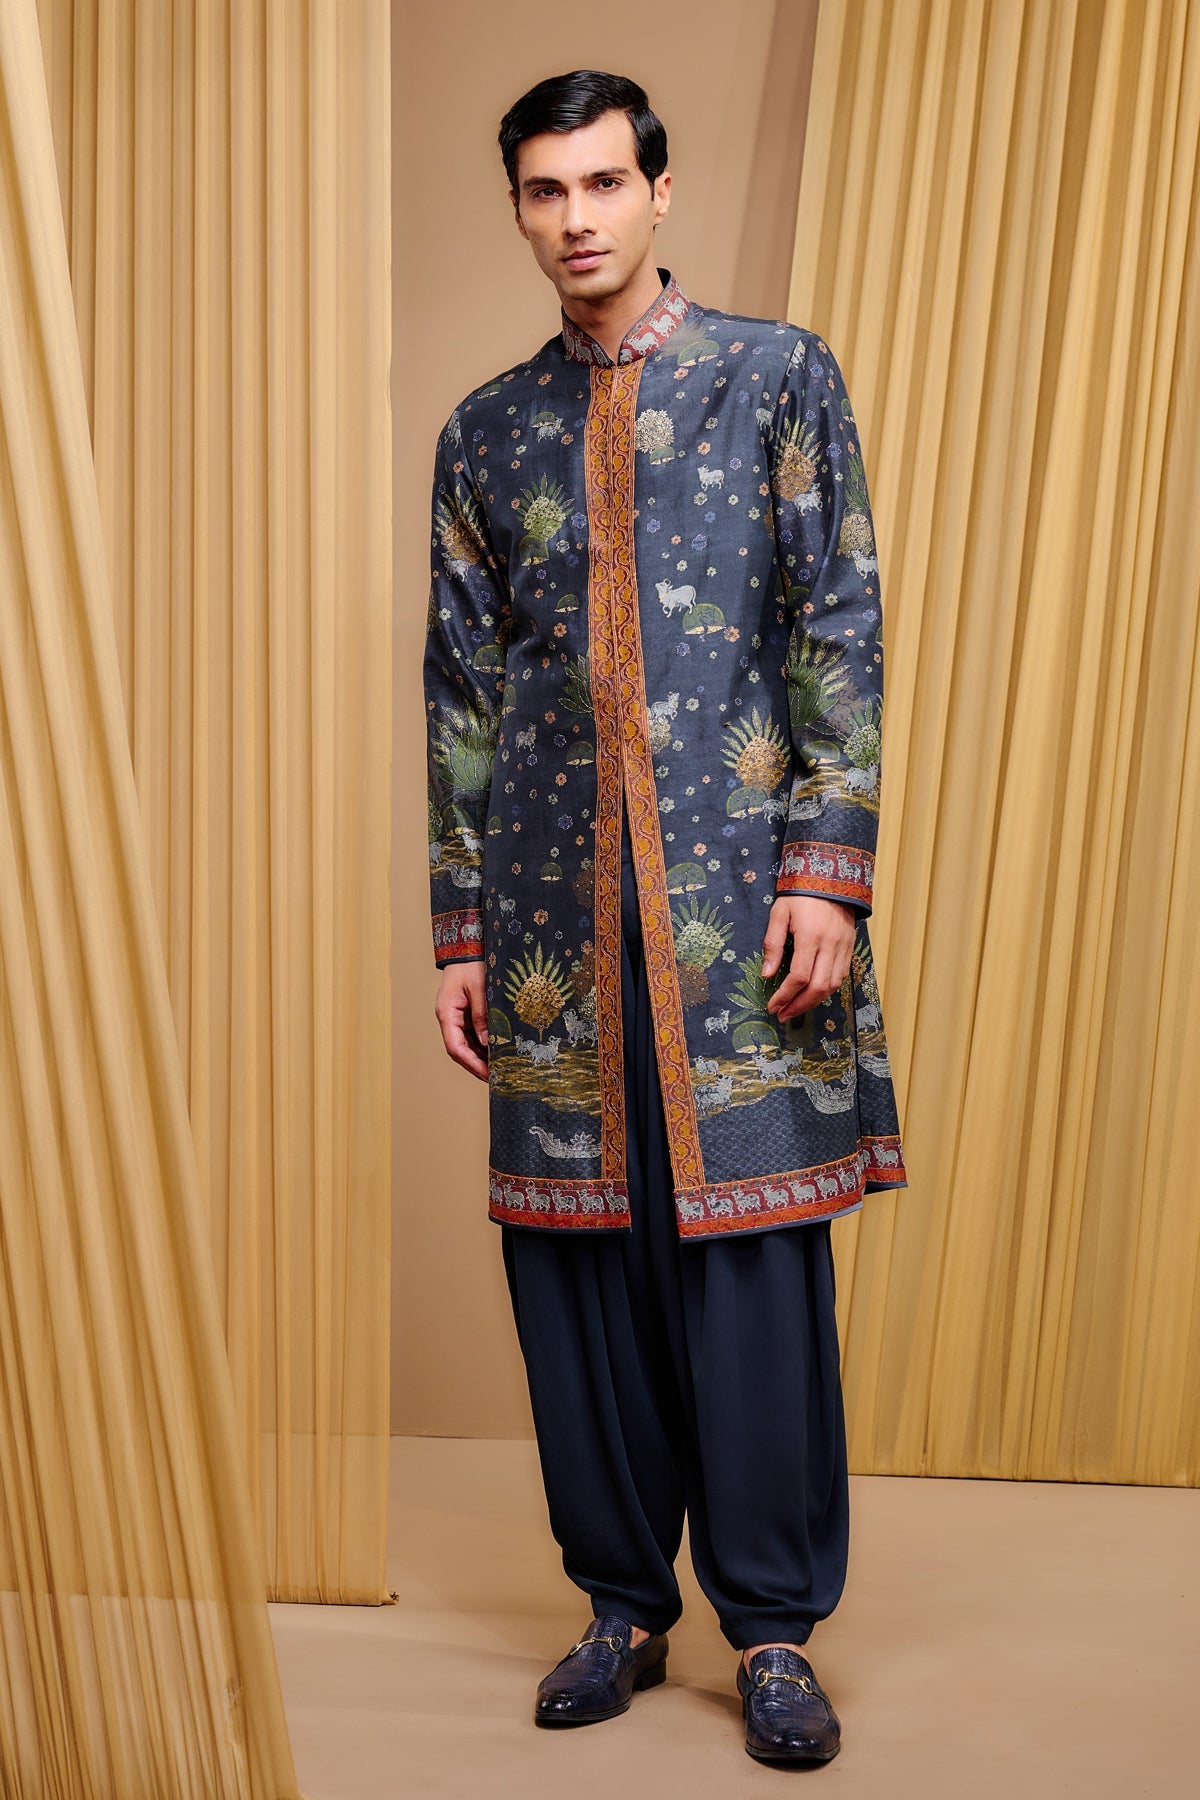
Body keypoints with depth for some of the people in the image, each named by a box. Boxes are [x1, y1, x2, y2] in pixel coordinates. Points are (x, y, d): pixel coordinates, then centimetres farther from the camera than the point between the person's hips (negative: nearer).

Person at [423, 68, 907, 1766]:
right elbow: (461, 686, 13)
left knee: (751, 1238, -2)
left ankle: (774, 1623, 12)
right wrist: (460, 928, 8)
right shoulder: (485, 431, 15)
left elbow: (841, 630, 0)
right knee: (578, 1246, 5)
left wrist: (828, 867, -9)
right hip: (553, 909, 3)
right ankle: (624, 1603, 20)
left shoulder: (780, 374, 7)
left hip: (738, 892, -2)